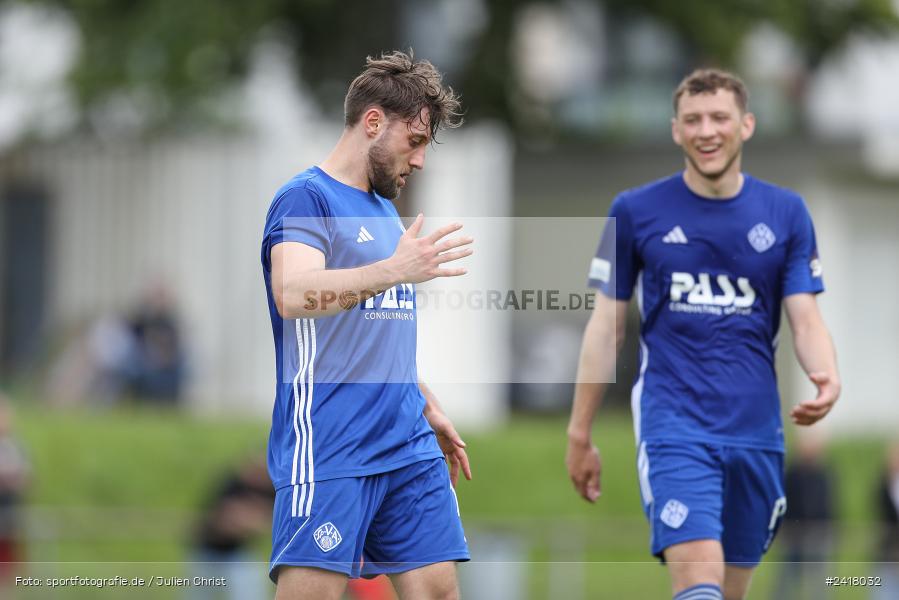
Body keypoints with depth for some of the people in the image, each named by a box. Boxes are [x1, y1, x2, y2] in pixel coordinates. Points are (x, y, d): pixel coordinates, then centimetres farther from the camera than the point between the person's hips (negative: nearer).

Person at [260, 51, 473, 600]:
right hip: (328, 452, -8)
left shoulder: (385, 211, 20)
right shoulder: (306, 198, -6)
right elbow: (294, 295, -25)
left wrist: (430, 409, 30)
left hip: (409, 447, 8)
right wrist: (394, 271, -35)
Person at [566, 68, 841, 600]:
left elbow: (806, 320, 3)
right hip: (674, 428, -3)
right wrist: (580, 435, 7)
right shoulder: (635, 212, 2)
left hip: (756, 431, 3)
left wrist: (827, 377, -19)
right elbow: (607, 327, 7)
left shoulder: (785, 213, 6)